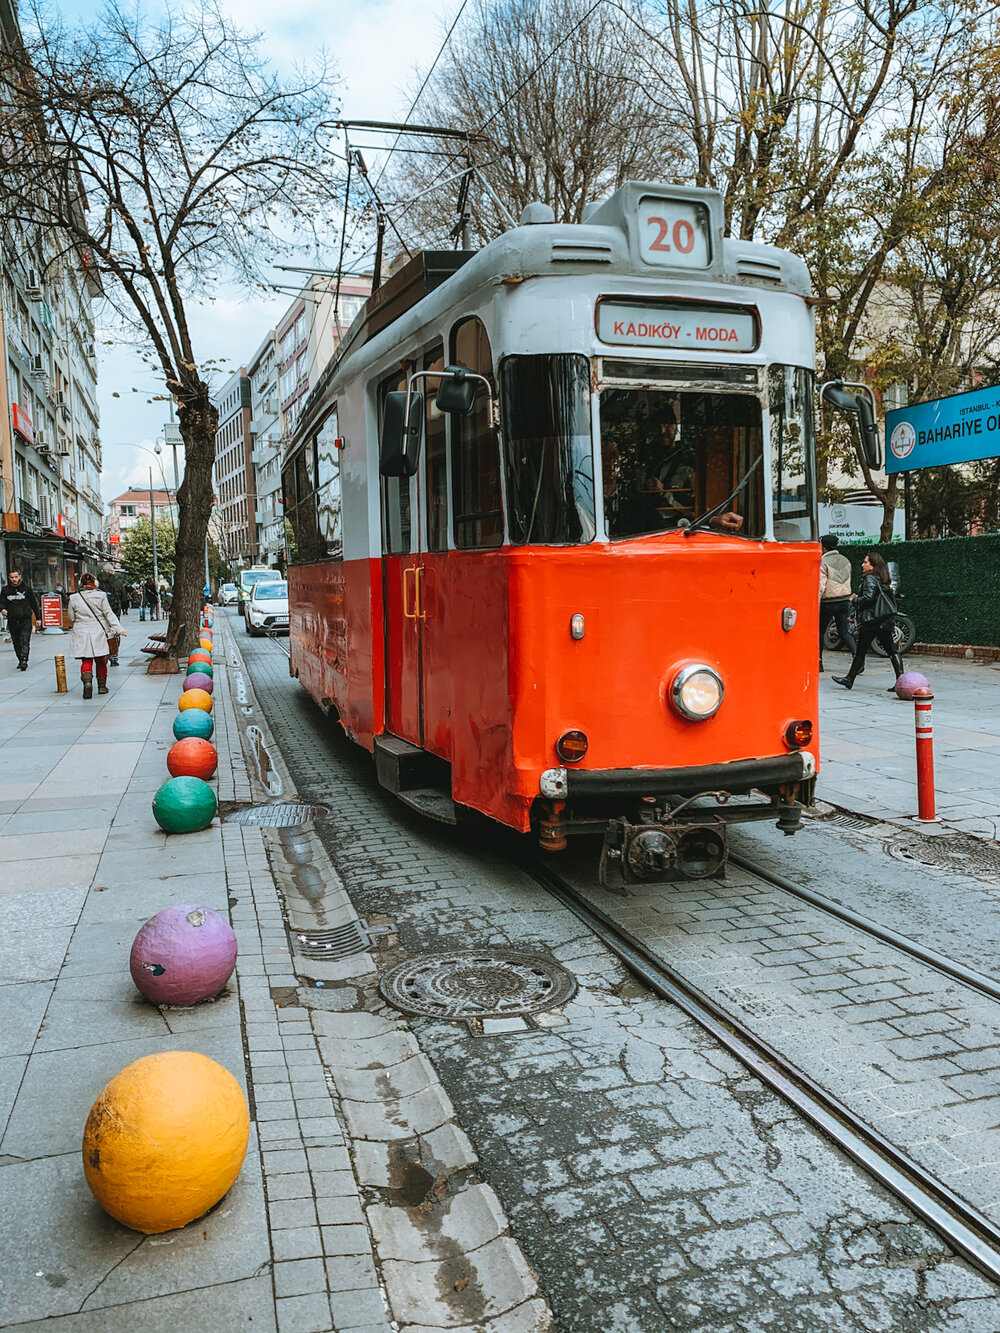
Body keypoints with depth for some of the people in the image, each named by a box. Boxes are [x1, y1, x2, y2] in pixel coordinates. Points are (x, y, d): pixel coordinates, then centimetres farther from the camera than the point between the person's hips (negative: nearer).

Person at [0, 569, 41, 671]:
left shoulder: (27, 588, 1)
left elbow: (34, 603, 6)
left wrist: (38, 618, 6)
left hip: (25, 620, -3)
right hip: (12, 621, 3)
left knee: (25, 640, -15)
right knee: (16, 643, 9)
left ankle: (24, 660, -22)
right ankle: (20, 660, 19)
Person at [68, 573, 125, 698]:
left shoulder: (74, 598, -1)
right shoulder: (101, 596, -4)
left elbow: (72, 617, 6)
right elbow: (109, 614, -5)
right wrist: (119, 629, -4)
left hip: (81, 633, 0)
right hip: (98, 632, 0)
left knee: (86, 661, 2)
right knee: (101, 660, 14)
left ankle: (87, 681, -24)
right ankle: (102, 686, 20)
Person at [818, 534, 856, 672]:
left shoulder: (823, 563, -11)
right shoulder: (846, 561, 11)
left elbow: (821, 587, -17)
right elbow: (847, 582, 17)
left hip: (828, 603, -5)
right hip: (845, 601, 6)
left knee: (820, 631, 9)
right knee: (845, 632, 5)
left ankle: (818, 662, 13)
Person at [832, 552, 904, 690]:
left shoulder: (870, 578, -11)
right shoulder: (882, 579, 16)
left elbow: (868, 598, -21)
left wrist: (855, 599, -4)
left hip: (871, 621, -8)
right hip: (885, 620, 9)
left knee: (860, 651, 1)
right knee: (891, 650, 4)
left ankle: (849, 679, 11)